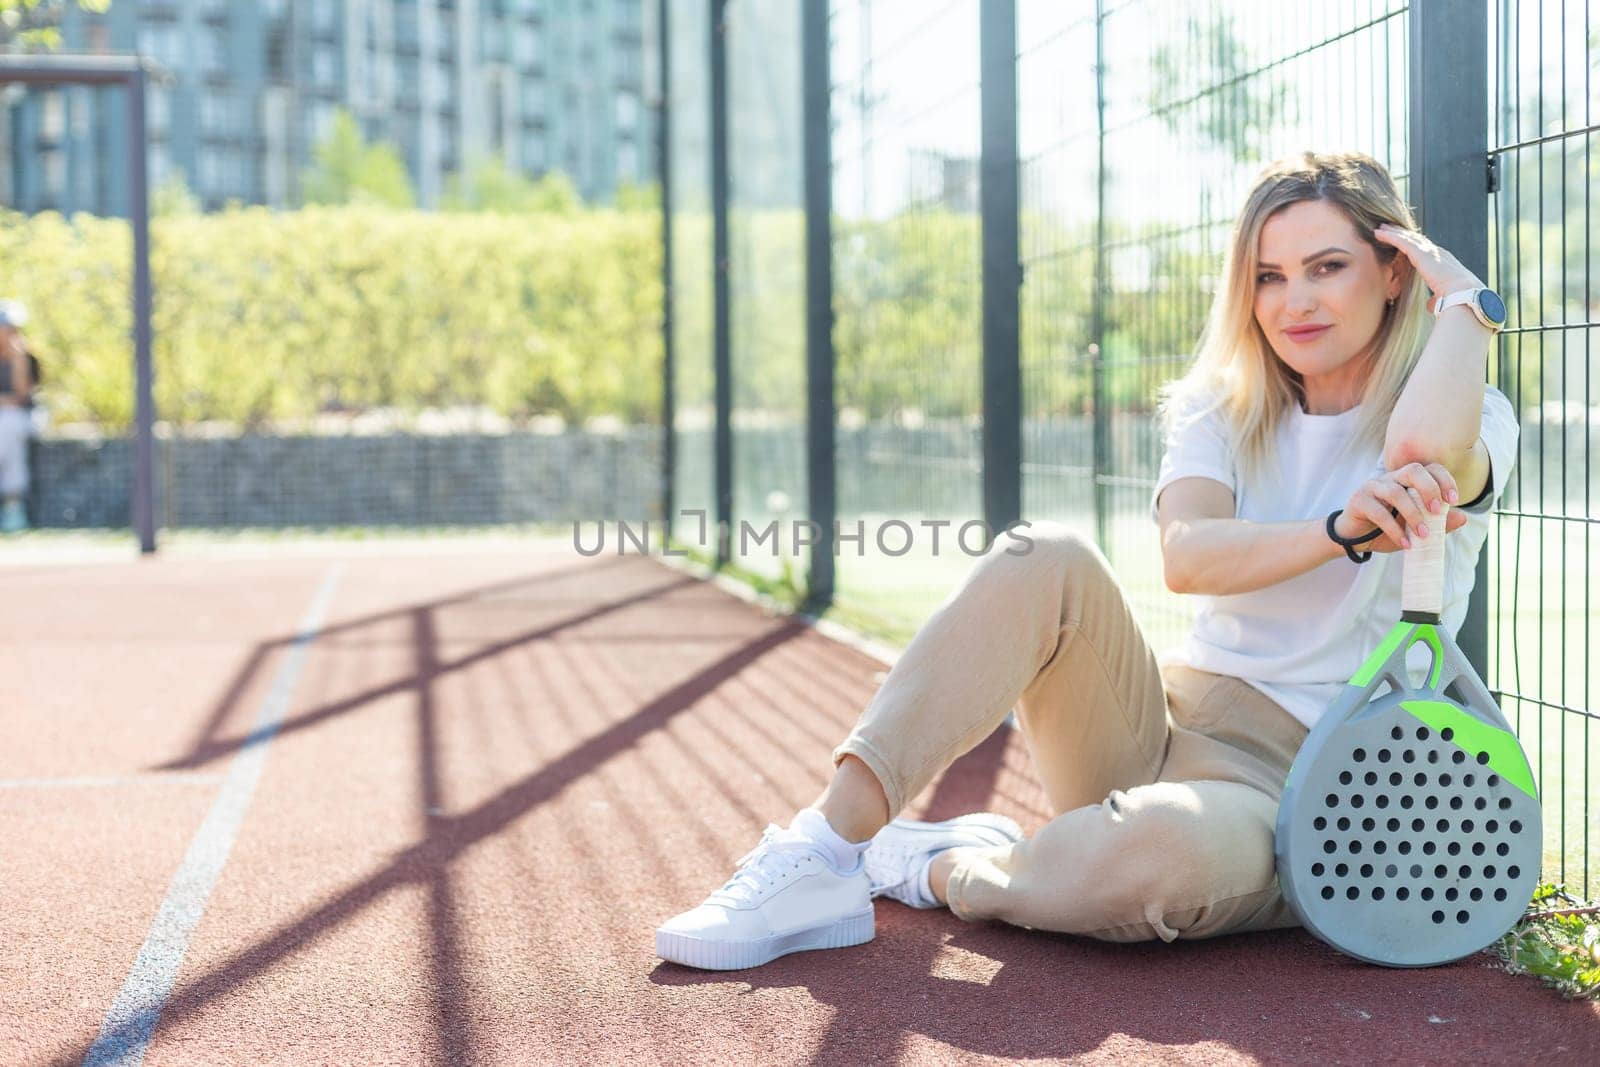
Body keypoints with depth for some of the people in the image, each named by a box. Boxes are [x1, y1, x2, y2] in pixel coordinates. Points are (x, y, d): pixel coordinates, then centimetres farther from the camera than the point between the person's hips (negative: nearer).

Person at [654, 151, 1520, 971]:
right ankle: (827, 848, -29)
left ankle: (944, 873, -13)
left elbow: (1425, 448, -28)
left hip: (1294, 788, -3)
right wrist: (1342, 530, -27)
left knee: (1185, 843, -41)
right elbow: (1186, 556, -12)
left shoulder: (1474, 419, 2)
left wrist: (1465, 297, -11)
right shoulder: (1222, 412, 11)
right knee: (1046, 559, -25)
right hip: (1161, 722, 4)